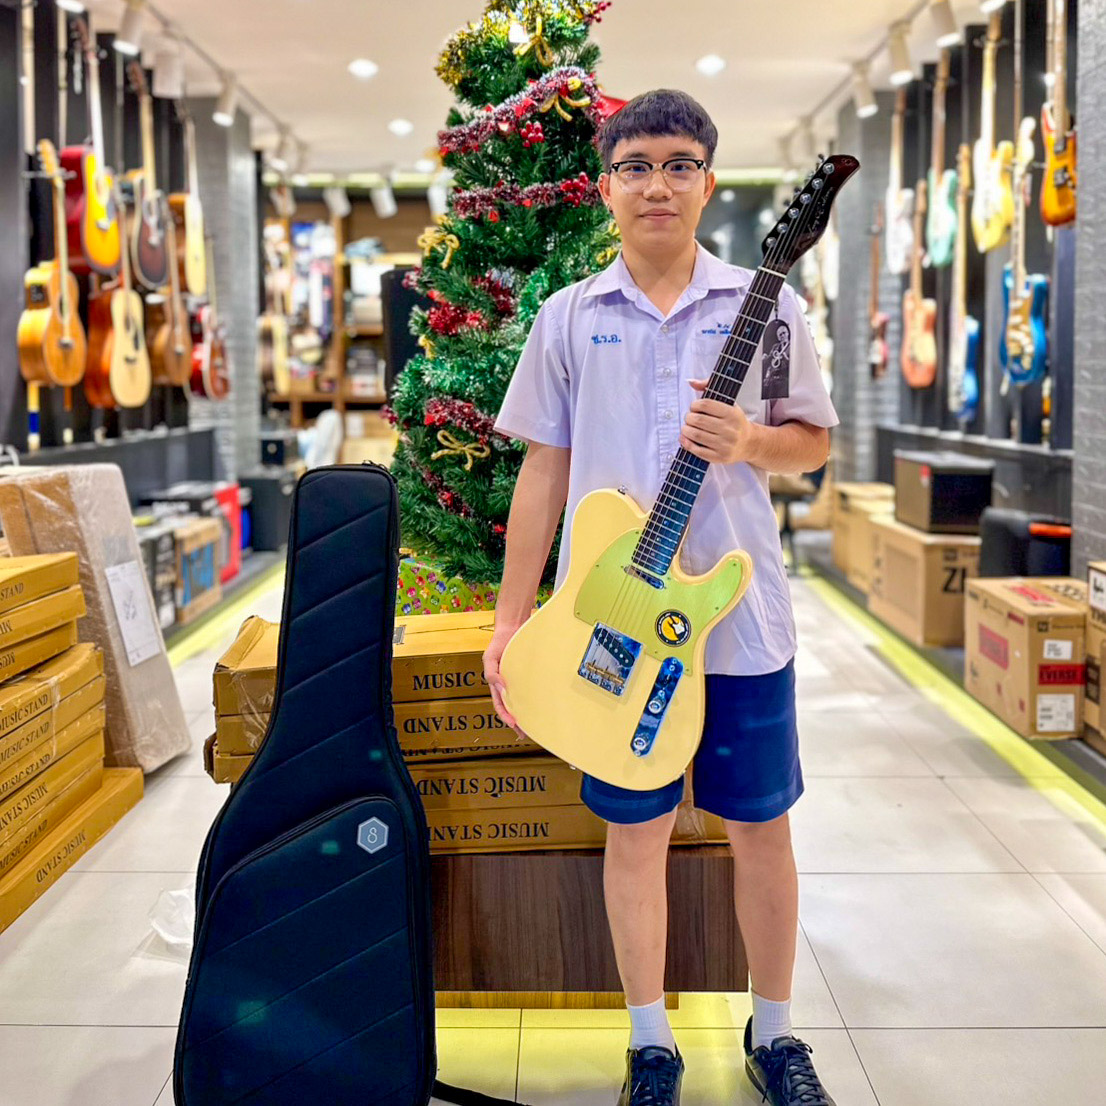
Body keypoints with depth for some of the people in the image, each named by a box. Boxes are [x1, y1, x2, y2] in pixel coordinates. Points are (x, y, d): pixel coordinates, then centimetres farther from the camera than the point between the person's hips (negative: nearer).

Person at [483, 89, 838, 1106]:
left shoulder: (764, 305, 3)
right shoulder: (567, 317, 5)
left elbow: (816, 441, 7)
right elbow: (544, 467, 6)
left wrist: (749, 443, -17)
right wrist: (512, 616, 3)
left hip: (742, 618, 0)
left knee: (760, 825, 10)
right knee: (636, 828, 10)